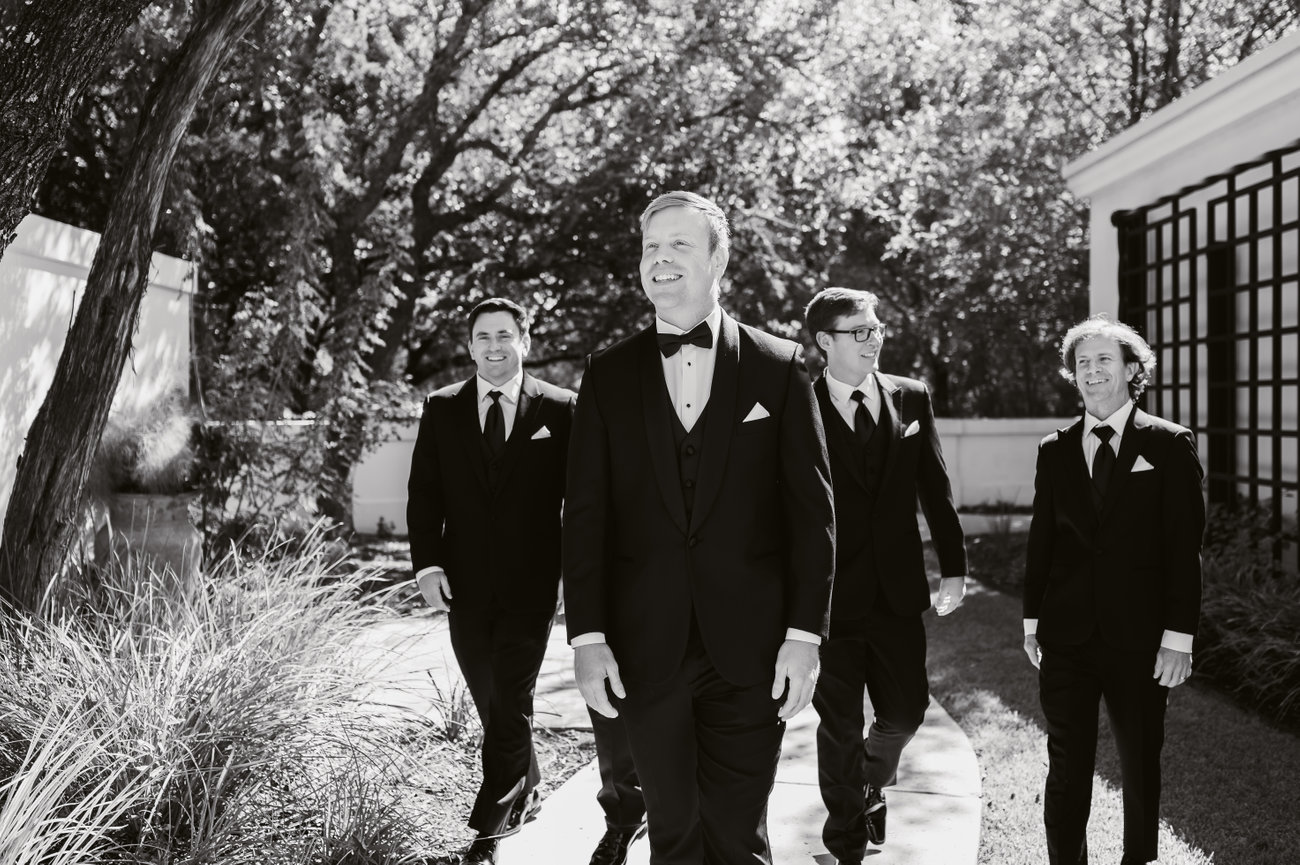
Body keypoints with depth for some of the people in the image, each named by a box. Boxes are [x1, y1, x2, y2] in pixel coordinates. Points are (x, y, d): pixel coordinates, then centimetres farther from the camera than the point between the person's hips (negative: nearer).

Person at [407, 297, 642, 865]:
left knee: (510, 705, -6)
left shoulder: (560, 410, -1)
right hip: (465, 585, 3)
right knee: (492, 705, 12)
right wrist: (427, 565, -4)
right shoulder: (442, 410, 6)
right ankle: (523, 796, 33)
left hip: (530, 586, -3)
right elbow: (424, 495, 7)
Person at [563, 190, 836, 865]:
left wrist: (804, 634, -6)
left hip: (750, 652, -1)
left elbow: (811, 510, 0)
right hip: (645, 651, 2)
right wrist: (587, 636, -5)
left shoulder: (779, 367, 2)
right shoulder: (608, 375, 5)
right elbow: (585, 515, 3)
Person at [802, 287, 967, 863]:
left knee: (906, 712, 11)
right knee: (840, 726, 5)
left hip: (897, 591, 4)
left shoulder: (911, 399, 6)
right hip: (830, 594, -3)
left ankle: (872, 784, 43)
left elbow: (935, 488, 9)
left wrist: (953, 567, 6)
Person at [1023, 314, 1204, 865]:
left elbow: (1184, 546, -5)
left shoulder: (1169, 445, -1)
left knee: (1140, 767, 10)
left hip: (1139, 637, -2)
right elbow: (1040, 539, 10)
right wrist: (1033, 620, 6)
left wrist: (1178, 635, -10)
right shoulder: (1055, 450, 8)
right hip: (1067, 636, 2)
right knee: (1066, 769, 4)